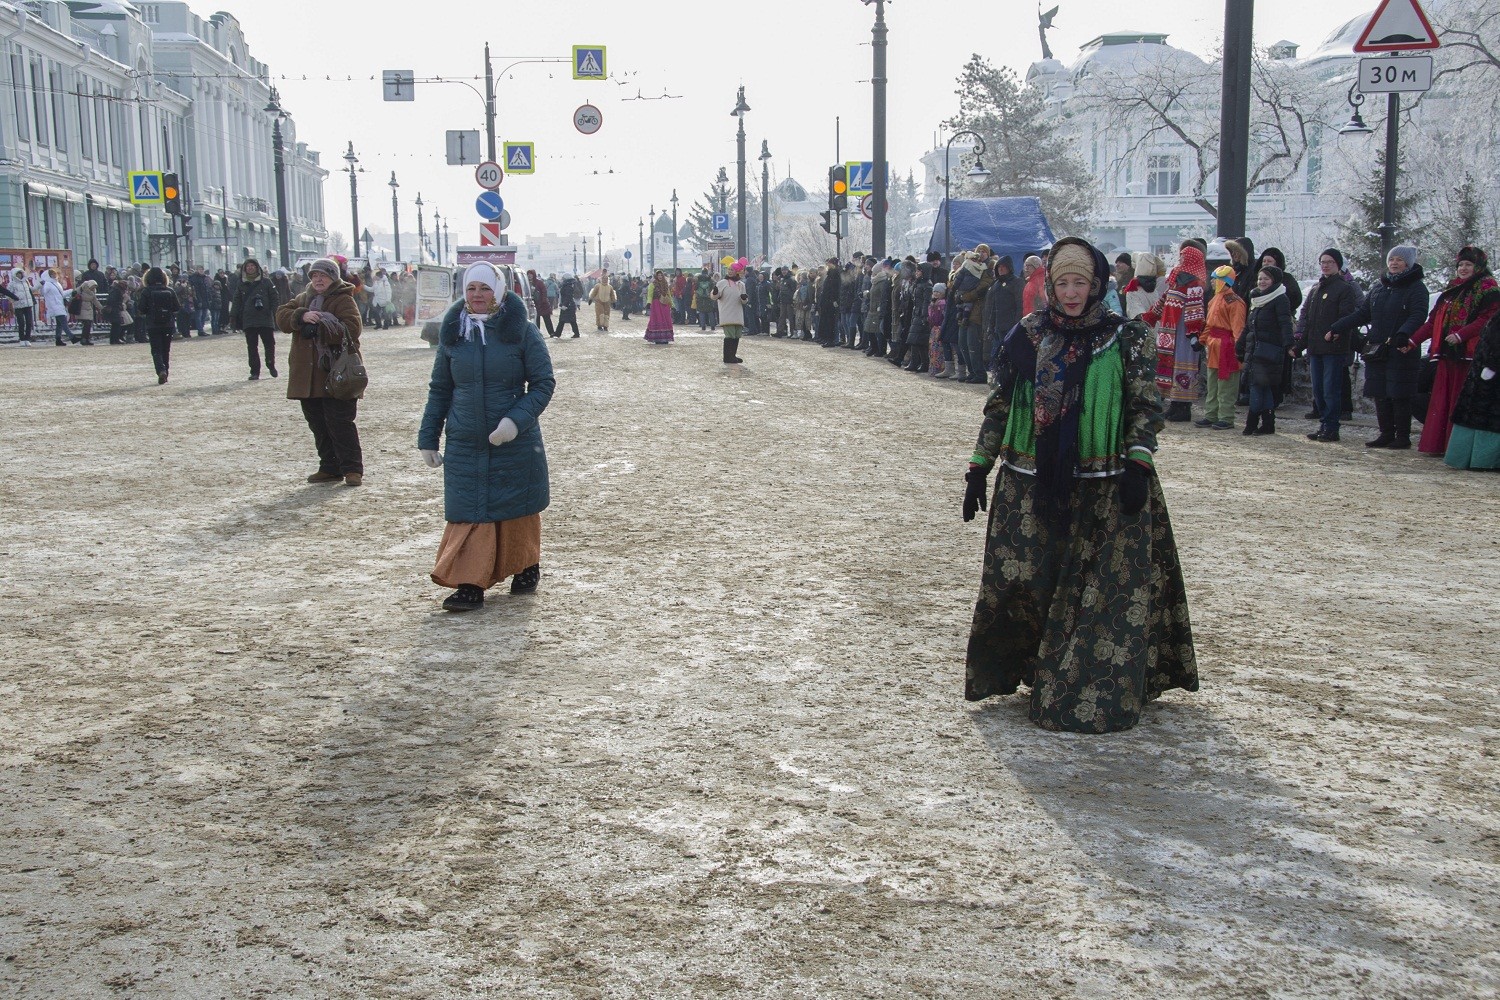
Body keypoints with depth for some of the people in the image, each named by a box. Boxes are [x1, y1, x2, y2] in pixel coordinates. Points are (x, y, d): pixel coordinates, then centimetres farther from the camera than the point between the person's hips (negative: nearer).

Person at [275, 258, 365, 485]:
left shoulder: (343, 300, -4)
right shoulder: (303, 299, 17)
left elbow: (352, 328, -19)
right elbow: (282, 316, 4)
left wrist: (319, 329, -22)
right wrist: (301, 316, -16)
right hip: (308, 376, 7)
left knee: (340, 423, -8)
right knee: (318, 424, 11)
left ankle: (352, 469, -2)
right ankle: (329, 468, 21)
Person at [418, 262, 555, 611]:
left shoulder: (523, 331, -5)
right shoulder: (452, 334, 5)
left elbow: (543, 383, -5)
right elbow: (439, 390, 12)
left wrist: (517, 419, -19)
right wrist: (428, 438, 9)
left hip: (516, 443, -2)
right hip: (464, 446, 2)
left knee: (518, 510, 10)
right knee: (467, 514, -4)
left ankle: (526, 569, 30)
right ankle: (470, 585, -1)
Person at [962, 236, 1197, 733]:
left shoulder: (1126, 339, 0)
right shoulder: (1026, 336, 6)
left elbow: (1146, 408, -1)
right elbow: (998, 407, 10)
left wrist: (1137, 466, -14)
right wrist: (979, 469, 7)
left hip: (1105, 489, -2)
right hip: (1030, 486, 3)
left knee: (1107, 589, -3)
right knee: (1019, 584, 2)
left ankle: (1101, 694, 8)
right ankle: (1029, 668, 23)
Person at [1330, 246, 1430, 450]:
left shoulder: (1416, 288, -3)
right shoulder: (1379, 289, 18)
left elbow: (1418, 316, -16)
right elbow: (1362, 314, 19)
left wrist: (1403, 335, -33)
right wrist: (1337, 328, 9)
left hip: (1401, 352, -6)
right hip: (1377, 351, 6)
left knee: (1400, 396, -4)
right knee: (1380, 395, 7)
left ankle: (1403, 436, 3)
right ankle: (1386, 434, 15)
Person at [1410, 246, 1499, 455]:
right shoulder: (1452, 289, 20)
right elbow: (1434, 321, 18)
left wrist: (1460, 335, -22)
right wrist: (1414, 340, 9)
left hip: (1469, 354, -7)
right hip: (1447, 353, 7)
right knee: (1441, 400, 6)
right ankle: (1437, 444, 10)